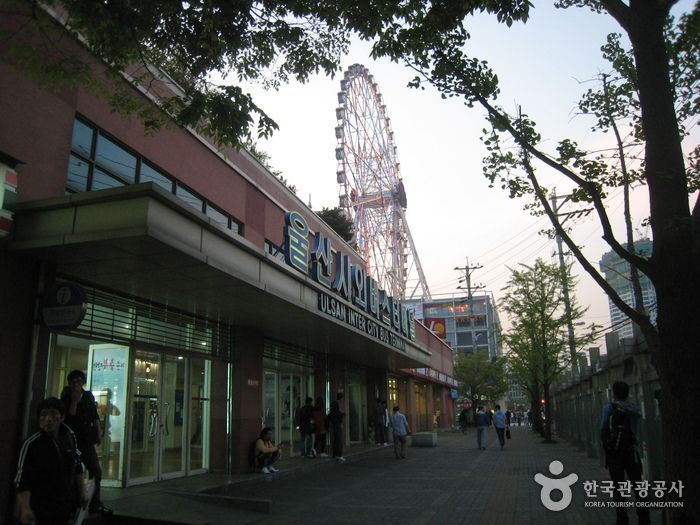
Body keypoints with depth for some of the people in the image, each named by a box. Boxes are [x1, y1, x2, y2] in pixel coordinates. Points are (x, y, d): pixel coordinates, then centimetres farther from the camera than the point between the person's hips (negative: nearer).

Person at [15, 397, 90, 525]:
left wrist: (82, 490, 10)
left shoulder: (70, 437, -3)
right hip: (40, 512, -5)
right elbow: (22, 479, -20)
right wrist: (25, 508, -29)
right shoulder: (31, 445, -19)